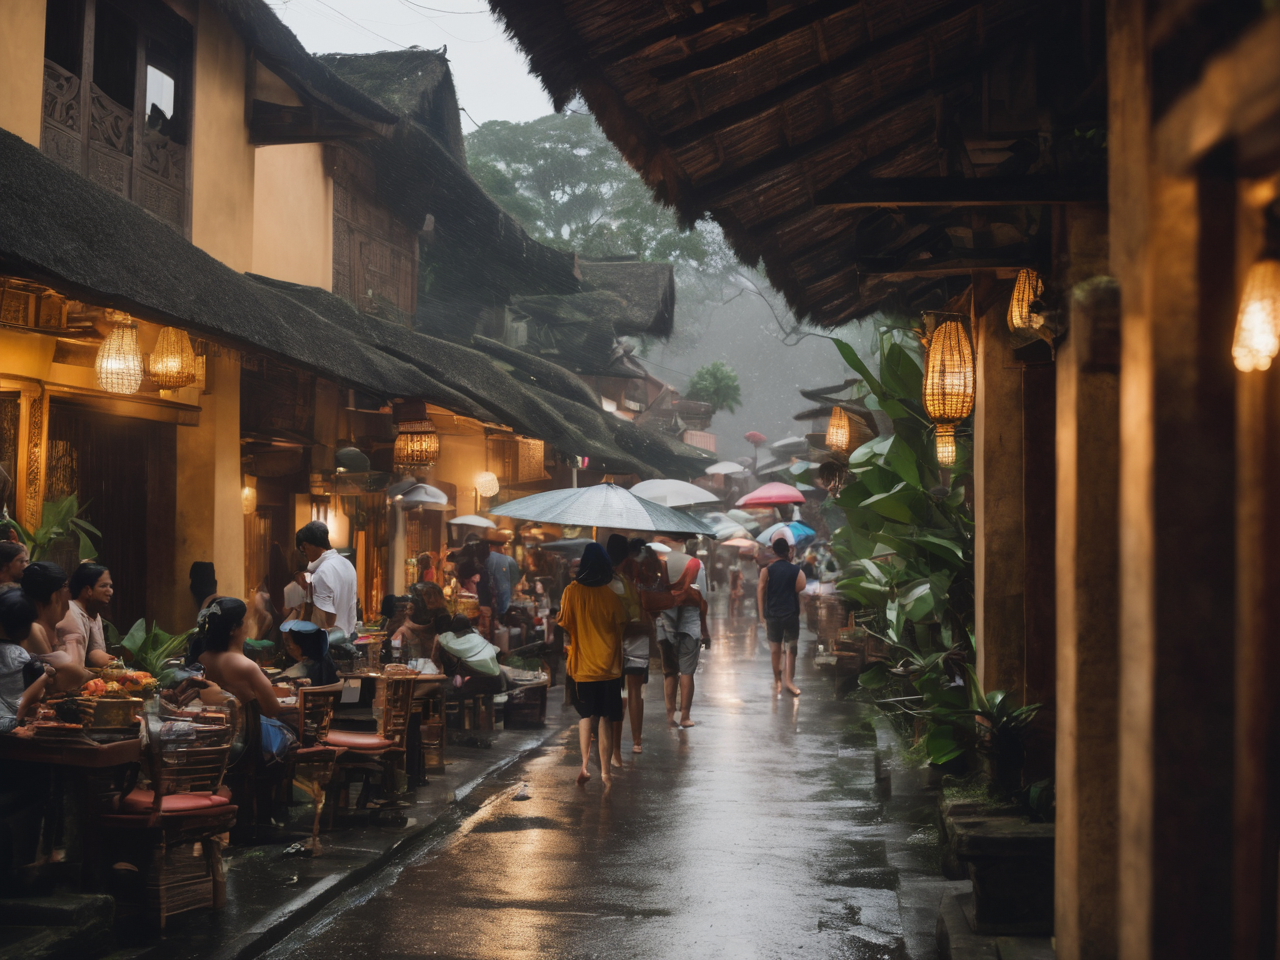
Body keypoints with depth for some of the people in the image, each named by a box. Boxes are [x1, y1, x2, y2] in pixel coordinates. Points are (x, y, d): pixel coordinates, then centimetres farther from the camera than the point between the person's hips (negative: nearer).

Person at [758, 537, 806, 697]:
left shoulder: (766, 571, -3)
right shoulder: (796, 570, -2)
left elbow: (760, 592, -5)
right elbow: (800, 590, 3)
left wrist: (762, 614, 0)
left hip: (772, 614, 1)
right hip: (791, 613, -1)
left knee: (775, 648, 11)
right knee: (790, 648, 0)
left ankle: (777, 680, 17)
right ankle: (788, 679, -12)